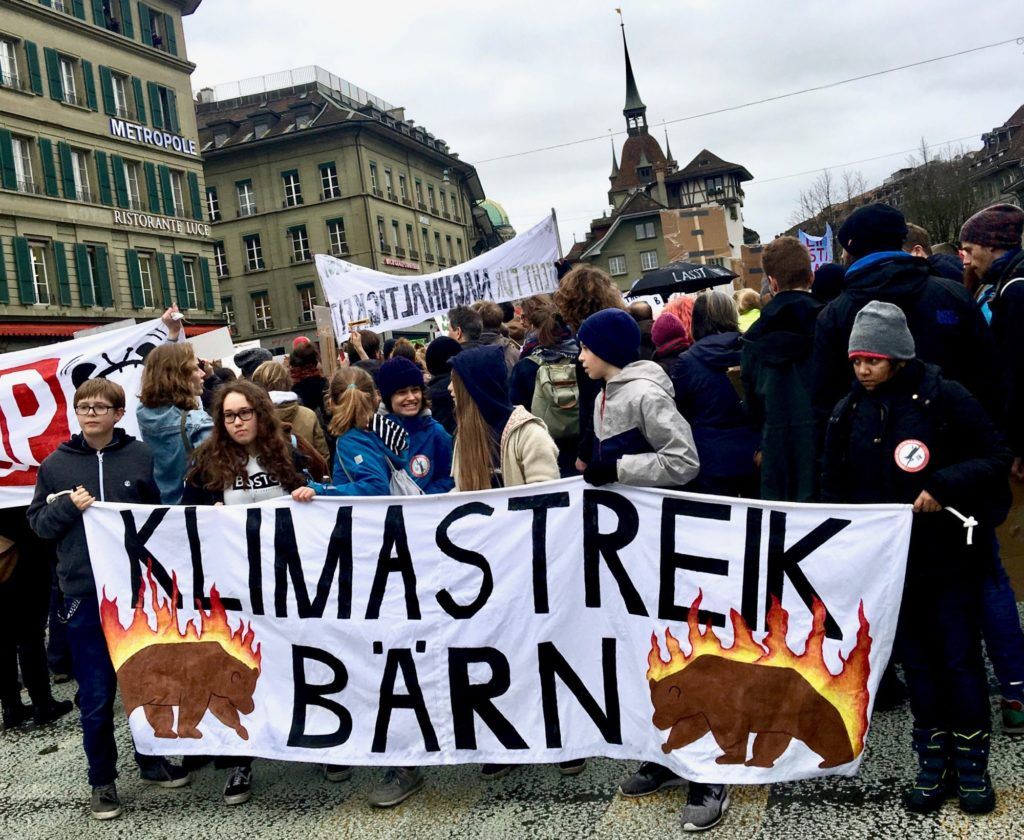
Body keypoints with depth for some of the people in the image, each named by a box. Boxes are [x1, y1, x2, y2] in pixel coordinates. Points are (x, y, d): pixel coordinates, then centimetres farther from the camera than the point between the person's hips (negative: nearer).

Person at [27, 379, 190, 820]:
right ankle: (102, 780, 22)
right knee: (96, 696, 6)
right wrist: (68, 505, -13)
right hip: (85, 594, 0)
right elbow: (37, 522, 6)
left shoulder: (142, 456, 0)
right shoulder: (55, 464, 3)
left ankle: (151, 758, 34)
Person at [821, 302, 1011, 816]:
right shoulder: (847, 412, 3)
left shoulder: (942, 397, -10)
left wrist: (943, 485, -23)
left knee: (960, 658, 6)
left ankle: (972, 765, 23)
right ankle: (933, 764, 25)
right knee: (917, 661, 12)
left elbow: (995, 456, -8)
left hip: (948, 555, -3)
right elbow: (834, 488, 8)